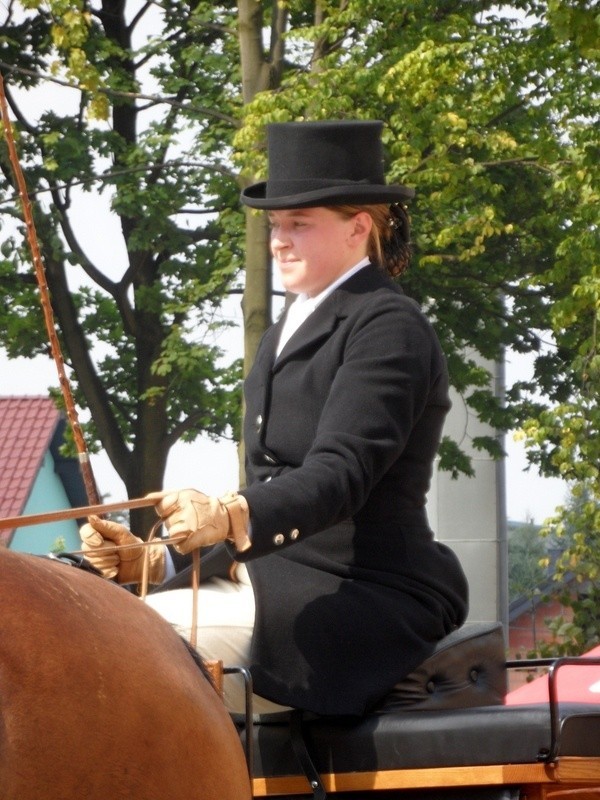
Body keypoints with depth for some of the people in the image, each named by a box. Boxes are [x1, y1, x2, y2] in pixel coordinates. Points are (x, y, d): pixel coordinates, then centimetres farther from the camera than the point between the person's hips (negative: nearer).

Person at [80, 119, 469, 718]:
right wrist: (156, 559, 7)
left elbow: (340, 473, -24)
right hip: (274, 587, 10)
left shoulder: (388, 329, -10)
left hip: (364, 604, -9)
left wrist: (233, 518, -41)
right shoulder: (290, 328, 21)